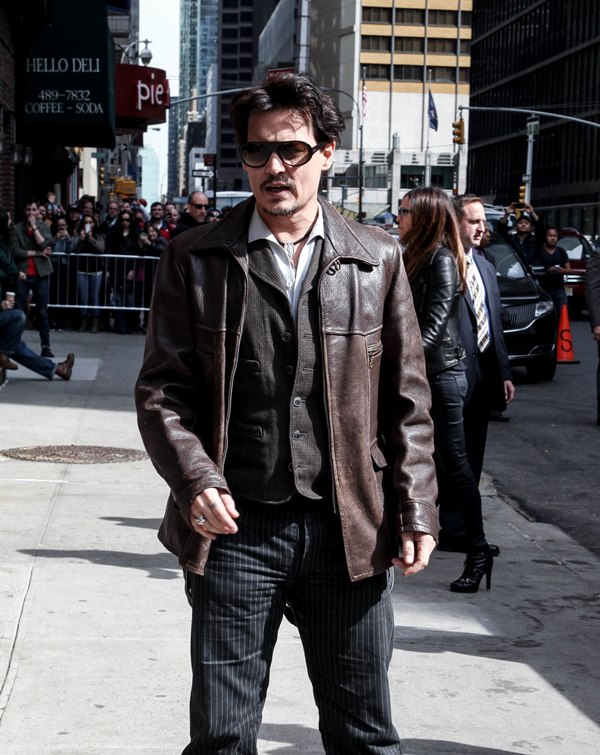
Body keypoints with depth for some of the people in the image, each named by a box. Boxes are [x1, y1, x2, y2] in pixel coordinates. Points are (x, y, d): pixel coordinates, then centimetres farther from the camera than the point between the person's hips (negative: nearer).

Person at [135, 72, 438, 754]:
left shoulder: (377, 260, 6)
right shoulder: (194, 259, 3)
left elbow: (406, 399, 8)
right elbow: (162, 389, 2)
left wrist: (416, 511, 2)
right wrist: (196, 480, -14)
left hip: (350, 532, 1)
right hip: (235, 528, -1)